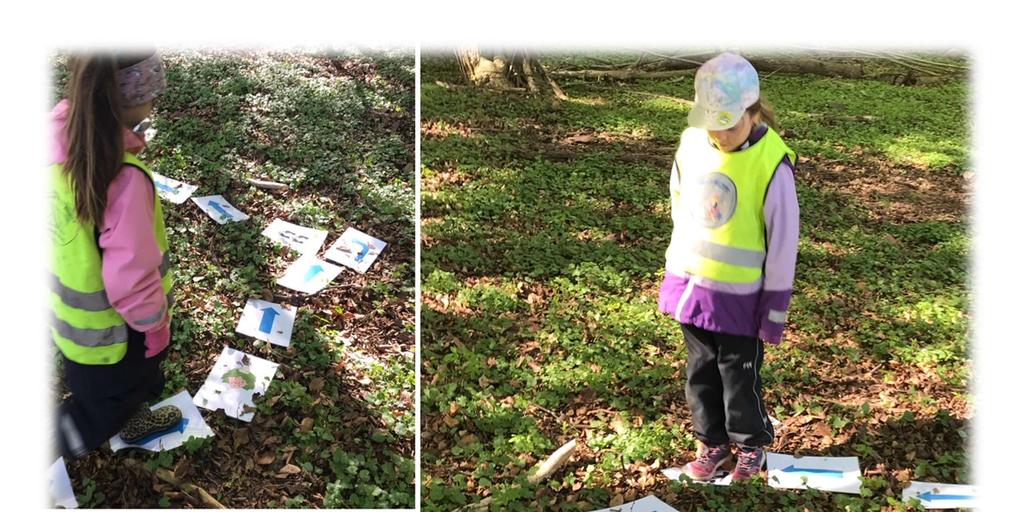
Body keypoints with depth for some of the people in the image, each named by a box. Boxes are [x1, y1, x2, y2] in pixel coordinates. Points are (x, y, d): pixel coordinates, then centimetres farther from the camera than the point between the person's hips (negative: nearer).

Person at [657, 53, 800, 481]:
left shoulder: (771, 163, -19)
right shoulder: (691, 143, -4)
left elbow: (783, 240, -12)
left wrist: (775, 307, -8)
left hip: (739, 294, -5)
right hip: (691, 284, 5)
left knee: (739, 376, 10)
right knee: (700, 371, 16)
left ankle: (751, 445, 34)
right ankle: (712, 443, 35)